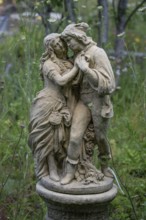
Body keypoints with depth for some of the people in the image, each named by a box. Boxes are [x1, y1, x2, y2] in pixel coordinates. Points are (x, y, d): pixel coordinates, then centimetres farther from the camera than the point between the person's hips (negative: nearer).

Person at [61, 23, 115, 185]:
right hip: (83, 100, 5)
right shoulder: (78, 55, 7)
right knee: (75, 136, -8)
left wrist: (86, 69, -28)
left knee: (101, 137, 11)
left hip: (99, 101, -5)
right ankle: (70, 172, 2)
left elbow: (106, 82, -21)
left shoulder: (98, 53, -15)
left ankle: (104, 166, 36)